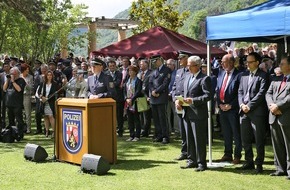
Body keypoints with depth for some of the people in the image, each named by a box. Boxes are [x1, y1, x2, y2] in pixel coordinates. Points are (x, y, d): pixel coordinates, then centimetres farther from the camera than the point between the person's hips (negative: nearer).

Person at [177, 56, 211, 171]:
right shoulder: (187, 77, 16)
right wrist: (179, 101, 3)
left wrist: (193, 100, -23)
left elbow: (208, 95, -17)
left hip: (198, 114, -8)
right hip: (187, 113, 8)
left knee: (199, 139, -1)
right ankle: (192, 161, 24)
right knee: (189, 139, 14)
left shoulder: (204, 79, -10)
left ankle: (201, 163, 8)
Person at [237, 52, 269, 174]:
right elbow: (240, 91, 13)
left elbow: (261, 93, -12)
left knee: (259, 140, 0)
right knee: (245, 139, 11)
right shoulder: (244, 75, 14)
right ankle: (249, 162, 22)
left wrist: (249, 106, -15)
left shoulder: (263, 76, -4)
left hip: (257, 111, -6)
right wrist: (242, 104, -3)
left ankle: (259, 164, 9)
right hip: (244, 111, 6)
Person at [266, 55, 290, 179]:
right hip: (274, 116, 7)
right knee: (277, 145, 12)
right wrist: (271, 105, -6)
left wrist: (278, 106, -18)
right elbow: (268, 93, 12)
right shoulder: (276, 80, 18)